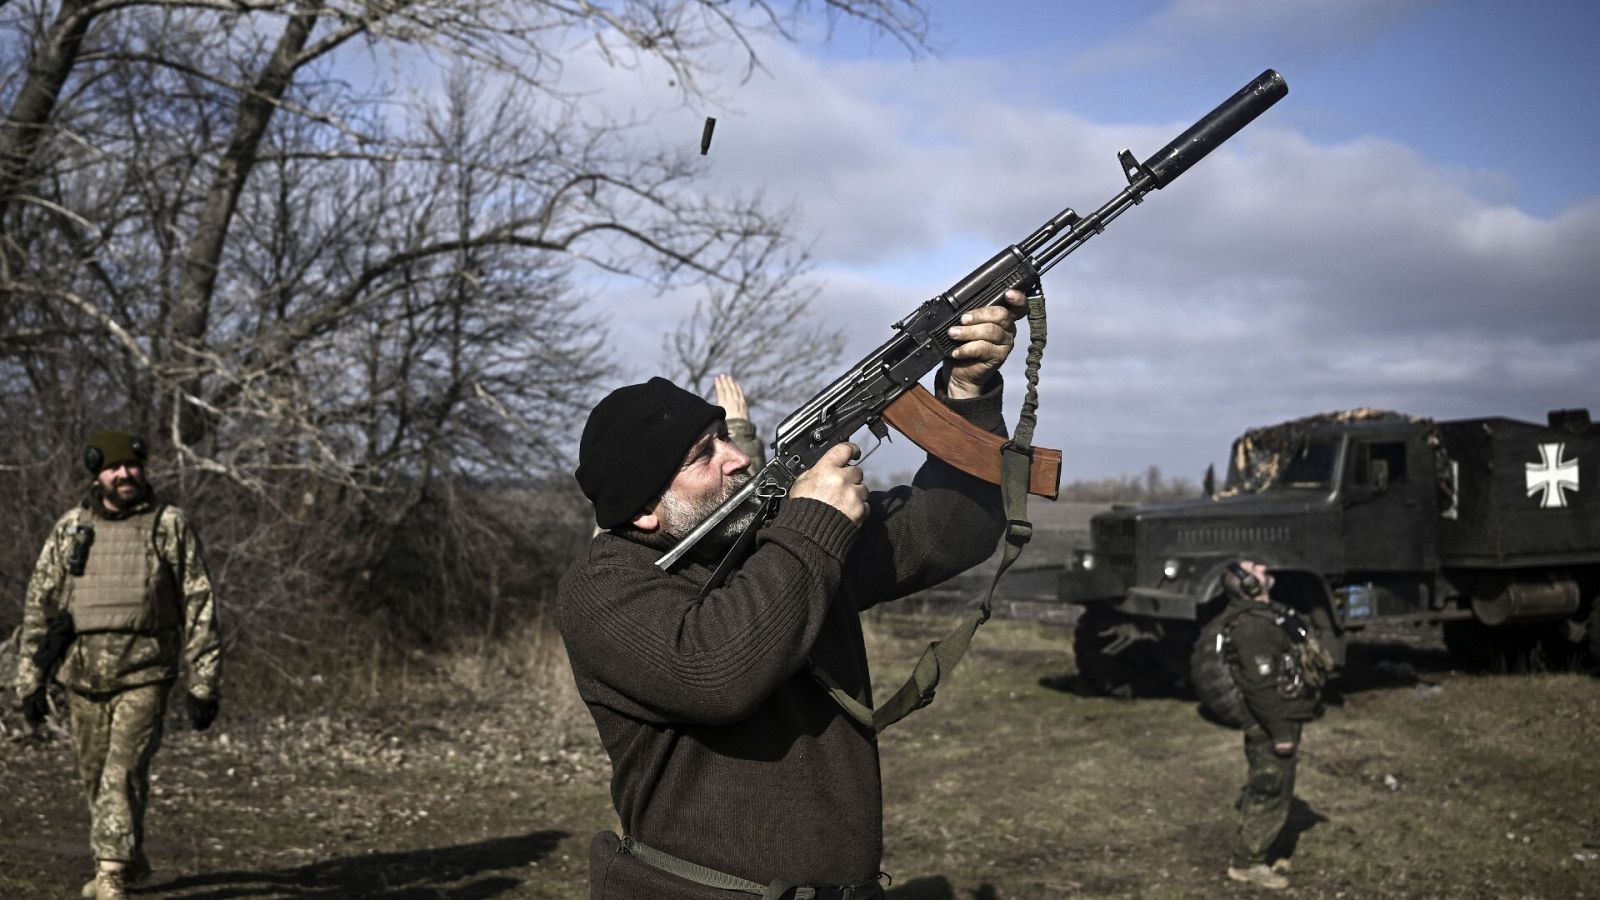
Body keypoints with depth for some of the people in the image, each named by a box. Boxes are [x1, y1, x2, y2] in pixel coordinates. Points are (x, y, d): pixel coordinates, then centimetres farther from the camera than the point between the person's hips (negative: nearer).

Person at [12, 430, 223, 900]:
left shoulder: (171, 526, -3)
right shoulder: (69, 529, 5)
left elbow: (200, 608, -4)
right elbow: (39, 605, 9)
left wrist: (204, 685, -7)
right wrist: (30, 682, 6)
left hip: (145, 674, -4)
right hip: (83, 674, 4)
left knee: (124, 774, -13)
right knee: (95, 777, 14)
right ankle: (131, 859, 34)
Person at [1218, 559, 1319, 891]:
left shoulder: (1257, 619, 12)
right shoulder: (1253, 627, -22)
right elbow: (1260, 686, -26)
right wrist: (1280, 732, -23)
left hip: (1276, 725, 10)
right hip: (1271, 729, -10)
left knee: (1263, 793, 19)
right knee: (1270, 796, -2)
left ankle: (1250, 853, 30)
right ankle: (1246, 863, 7)